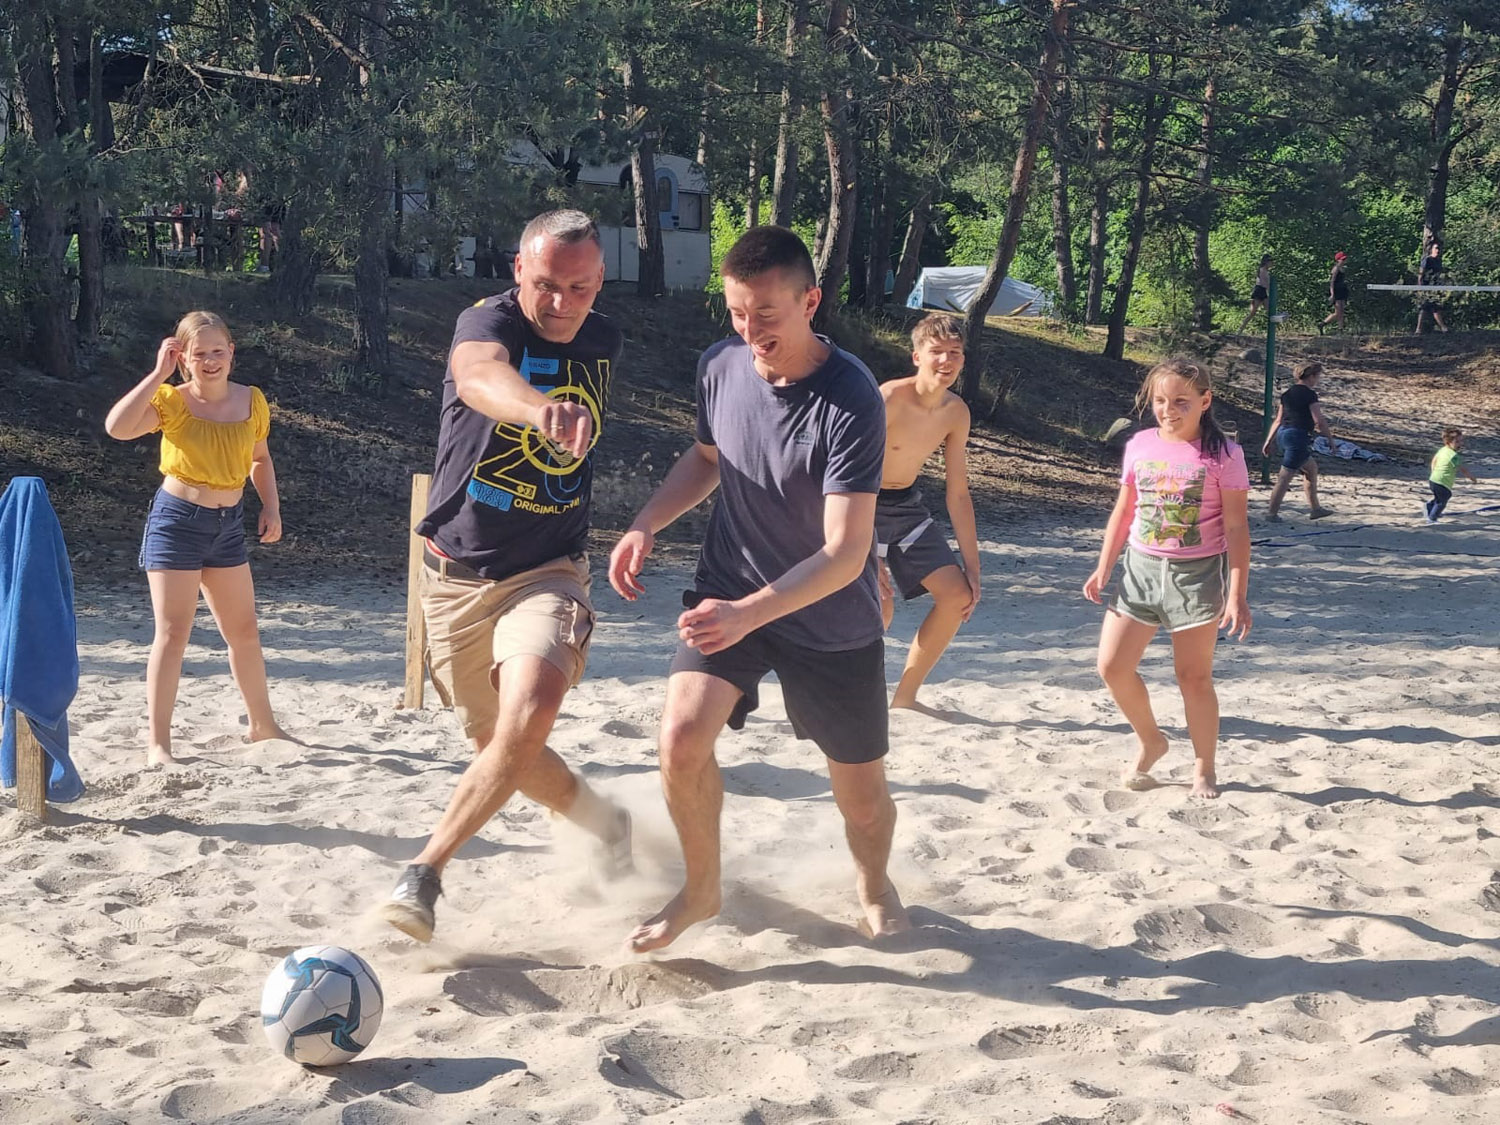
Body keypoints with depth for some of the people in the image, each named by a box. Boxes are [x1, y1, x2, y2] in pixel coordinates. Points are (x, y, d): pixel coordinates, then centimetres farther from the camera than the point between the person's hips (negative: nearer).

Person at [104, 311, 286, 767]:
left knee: (244, 630, 15)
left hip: (228, 525, 5)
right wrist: (159, 373, -25)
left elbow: (260, 459, 18)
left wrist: (271, 506, 4)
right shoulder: (171, 401, -11)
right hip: (177, 521, -5)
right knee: (173, 634, -6)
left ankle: (262, 725, 31)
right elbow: (117, 427, -30)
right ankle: (158, 742, 0)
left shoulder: (251, 401, 1)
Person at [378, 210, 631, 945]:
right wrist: (543, 408, -61)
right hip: (458, 573, -1)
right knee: (495, 742, 12)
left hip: (547, 572, 1)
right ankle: (605, 823, 40)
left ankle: (426, 870, -17)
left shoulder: (604, 344, 2)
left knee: (532, 708, -27)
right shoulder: (488, 323, -15)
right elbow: (480, 373, -42)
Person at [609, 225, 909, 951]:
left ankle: (873, 884, 44)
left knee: (862, 798, 8)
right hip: (730, 591, 3)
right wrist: (646, 523, -3)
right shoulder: (721, 367, -9)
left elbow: (845, 555, -30)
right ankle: (701, 890, 5)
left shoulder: (850, 401, -27)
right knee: (682, 735, -21)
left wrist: (749, 613, -42)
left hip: (833, 621, -3)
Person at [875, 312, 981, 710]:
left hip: (906, 504, 7)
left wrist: (972, 568, 1)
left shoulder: (956, 413, -5)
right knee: (879, 604, -20)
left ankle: (905, 696, 15)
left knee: (957, 594, 2)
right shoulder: (889, 400, -27)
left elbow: (958, 494, 3)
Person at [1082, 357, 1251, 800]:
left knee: (1194, 676, 3)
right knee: (1112, 665, -1)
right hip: (1142, 566, 4)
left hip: (1198, 573, -4)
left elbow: (1236, 527, -8)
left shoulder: (1222, 454, -9)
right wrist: (1103, 569, 8)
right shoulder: (1139, 446, 3)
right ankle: (1150, 742, 23)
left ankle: (1204, 769, 21)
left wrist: (1237, 594, -11)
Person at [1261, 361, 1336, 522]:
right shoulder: (1309, 395, -10)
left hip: (1283, 434, 9)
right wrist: (1330, 439, -3)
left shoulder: (1287, 393, 12)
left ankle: (1315, 508, 26)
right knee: (1285, 477, -5)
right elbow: (1319, 421, -13)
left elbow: (1278, 420, 15)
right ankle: (1272, 513, -3)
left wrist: (1268, 442, 16)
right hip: (1298, 436, -9)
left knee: (1311, 468, 21)